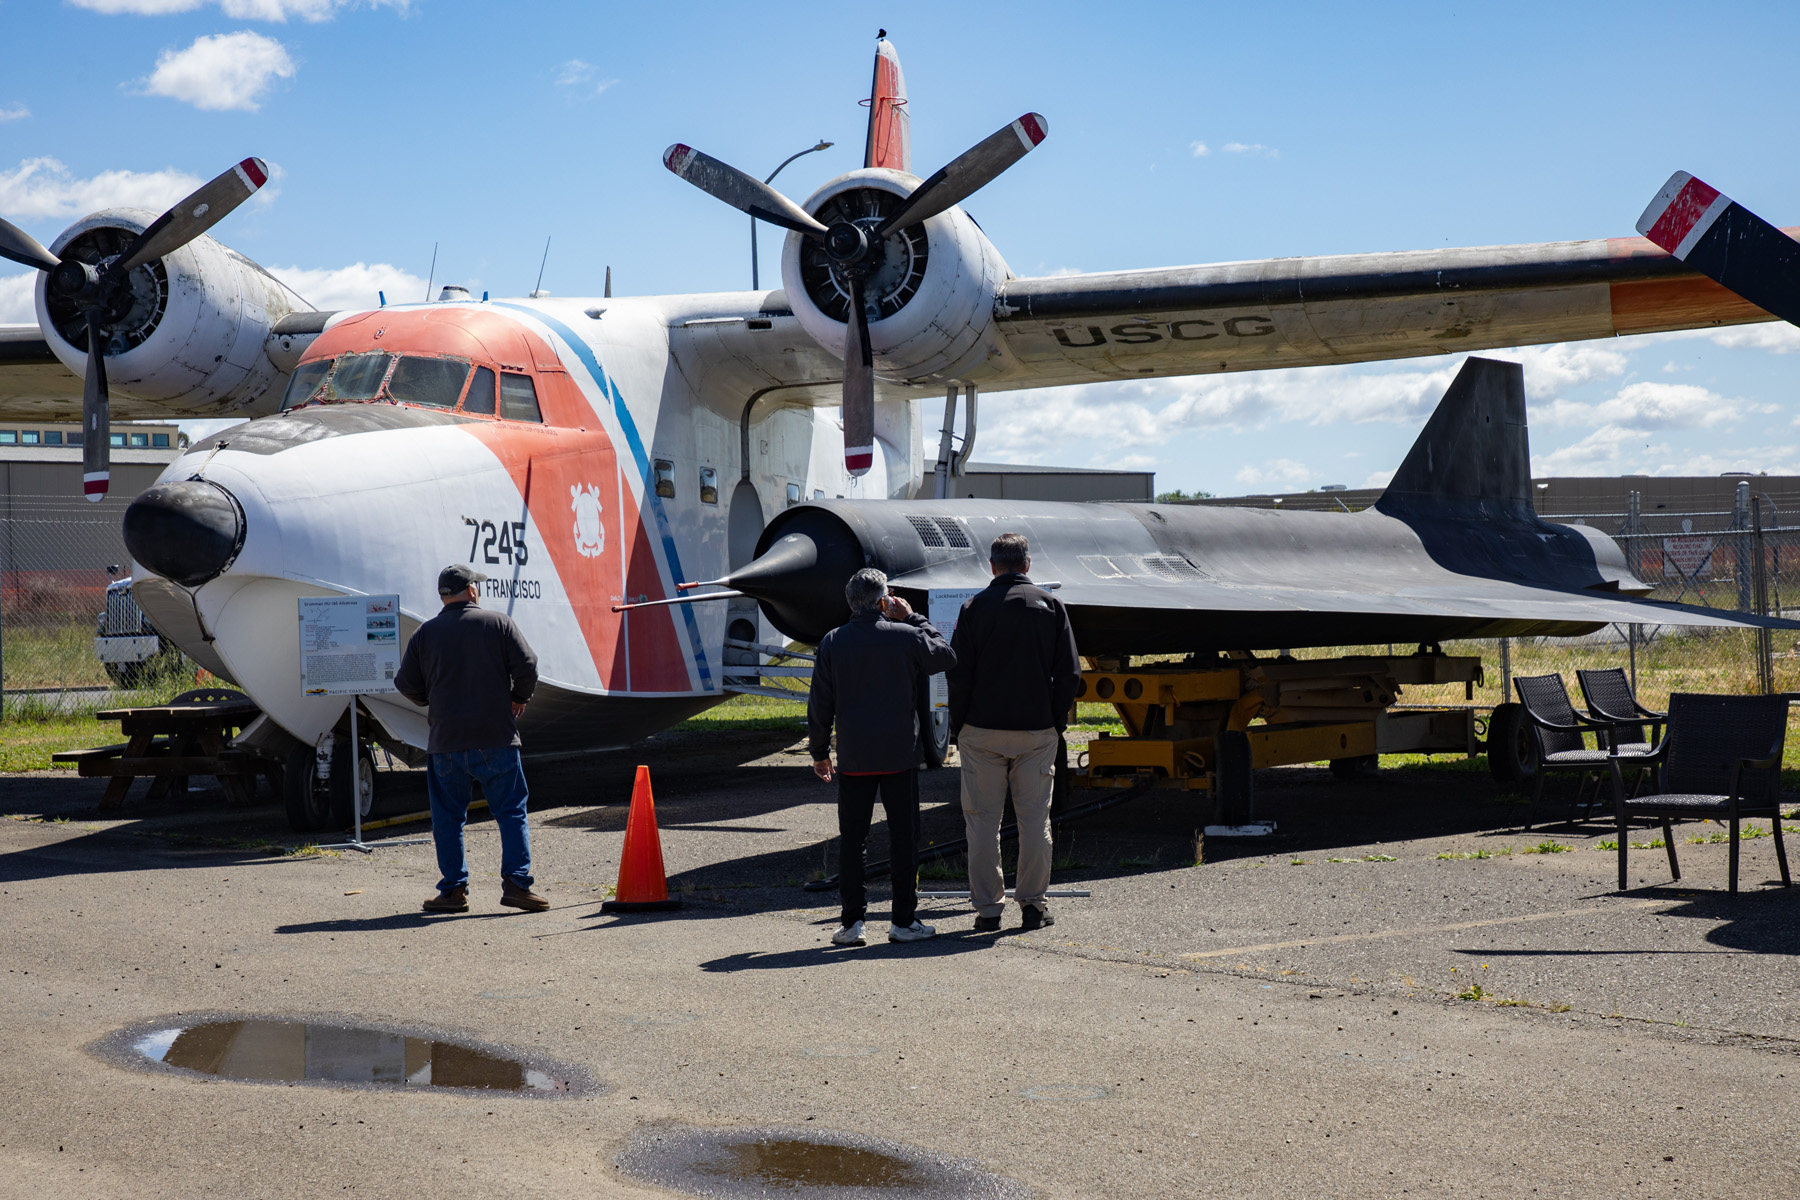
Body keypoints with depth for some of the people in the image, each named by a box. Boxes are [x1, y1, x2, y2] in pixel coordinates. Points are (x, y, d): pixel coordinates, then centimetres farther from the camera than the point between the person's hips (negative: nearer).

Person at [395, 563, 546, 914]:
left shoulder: (426, 633, 5)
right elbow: (526, 666, -6)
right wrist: (519, 698, 12)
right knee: (511, 811, 4)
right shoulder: (498, 623, 1)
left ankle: (453, 889, 8)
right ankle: (516, 883, -4)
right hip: (496, 738, -1)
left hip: (446, 741, 1)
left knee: (448, 817, 9)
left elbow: (406, 684, 6)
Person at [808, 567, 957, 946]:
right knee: (903, 837, 6)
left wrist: (820, 752, 12)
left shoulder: (832, 642, -1)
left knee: (852, 839, 7)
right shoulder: (904, 636, -6)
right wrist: (913, 618, 16)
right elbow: (945, 656, 12)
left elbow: (820, 704, 2)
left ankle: (852, 921, 4)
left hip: (854, 758, 2)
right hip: (900, 755, -2)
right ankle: (903, 921, 7)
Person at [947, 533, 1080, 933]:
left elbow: (959, 675, -3)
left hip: (982, 730, -1)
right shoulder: (1050, 605, 3)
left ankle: (987, 908, 4)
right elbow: (1068, 673, 1)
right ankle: (1033, 904, 10)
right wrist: (1057, 721, 10)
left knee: (982, 819, 4)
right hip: (1037, 731, 1)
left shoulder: (975, 607, -1)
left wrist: (957, 728, 6)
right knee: (1035, 817, 8)